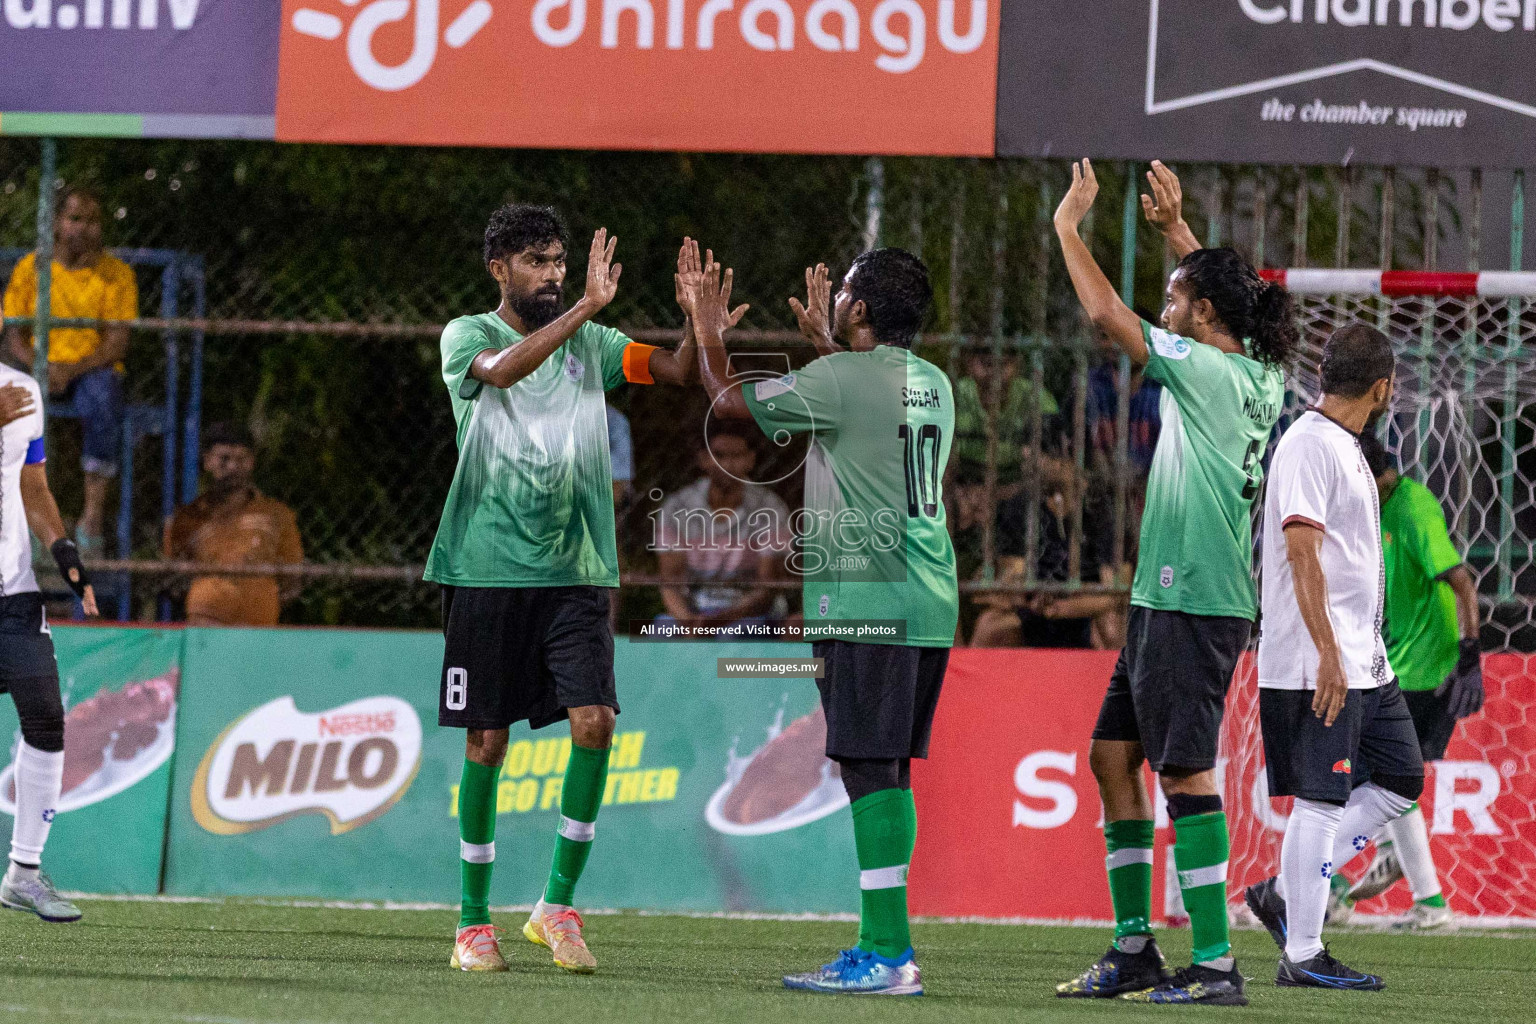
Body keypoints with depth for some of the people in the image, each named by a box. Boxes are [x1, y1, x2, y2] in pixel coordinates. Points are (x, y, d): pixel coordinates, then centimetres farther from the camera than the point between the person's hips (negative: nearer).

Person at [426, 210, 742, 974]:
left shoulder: (590, 342, 11)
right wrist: (584, 308, -33)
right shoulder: (466, 336, -1)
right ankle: (474, 919, 13)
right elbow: (502, 368, -23)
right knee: (486, 741, 1)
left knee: (593, 723, -12)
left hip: (575, 570, 3)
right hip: (487, 569, -3)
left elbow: (676, 370, 1)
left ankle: (557, 904, 0)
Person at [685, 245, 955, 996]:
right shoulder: (931, 384, 13)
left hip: (864, 600, -8)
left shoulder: (842, 378, -10)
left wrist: (708, 333, 18)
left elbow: (728, 400, 1)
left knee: (870, 769, -9)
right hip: (930, 601, 8)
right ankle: (884, 942, 16)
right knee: (891, 772, 13)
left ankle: (887, 955, -13)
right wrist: (822, 340, 47)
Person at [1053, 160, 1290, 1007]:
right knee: (1112, 754, 13)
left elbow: (1106, 313, -11)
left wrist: (1069, 224, 0)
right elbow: (1226, 295, 32)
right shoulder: (1261, 375, 11)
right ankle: (1134, 949, 16)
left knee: (1184, 771, -10)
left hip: (1192, 606, -10)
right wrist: (1176, 229, 37)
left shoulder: (1208, 372, -13)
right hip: (1168, 599, 10)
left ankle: (1215, 964, -11)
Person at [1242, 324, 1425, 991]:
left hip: (1363, 662, 10)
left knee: (1400, 780, 12)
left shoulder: (1344, 446, 18)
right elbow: (1302, 551, -20)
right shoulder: (1310, 444, -13)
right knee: (1319, 802, -7)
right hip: (1315, 664, -10)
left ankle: (1284, 894, 15)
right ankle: (1302, 956, -4)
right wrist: (1328, 653, -24)